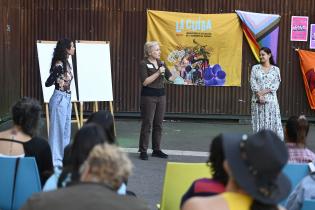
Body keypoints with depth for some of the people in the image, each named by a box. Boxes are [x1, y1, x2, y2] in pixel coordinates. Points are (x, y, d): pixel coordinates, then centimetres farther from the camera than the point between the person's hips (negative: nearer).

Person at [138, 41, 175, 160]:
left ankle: (156, 149, 15)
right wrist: (158, 73, -20)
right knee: (147, 124, -3)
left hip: (161, 95, 6)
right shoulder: (144, 64, -8)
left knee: (158, 124, 8)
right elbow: (145, 82, -16)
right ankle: (143, 151, 3)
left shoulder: (161, 63, 11)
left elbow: (170, 78, 11)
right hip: (148, 96, -6)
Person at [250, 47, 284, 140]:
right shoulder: (255, 68, 7)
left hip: (271, 100, -1)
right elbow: (253, 83, -2)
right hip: (257, 100, 1)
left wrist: (263, 92, -14)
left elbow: (275, 85, -3)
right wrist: (259, 95, -14)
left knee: (272, 121, -3)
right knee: (259, 122, 0)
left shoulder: (275, 69, 5)